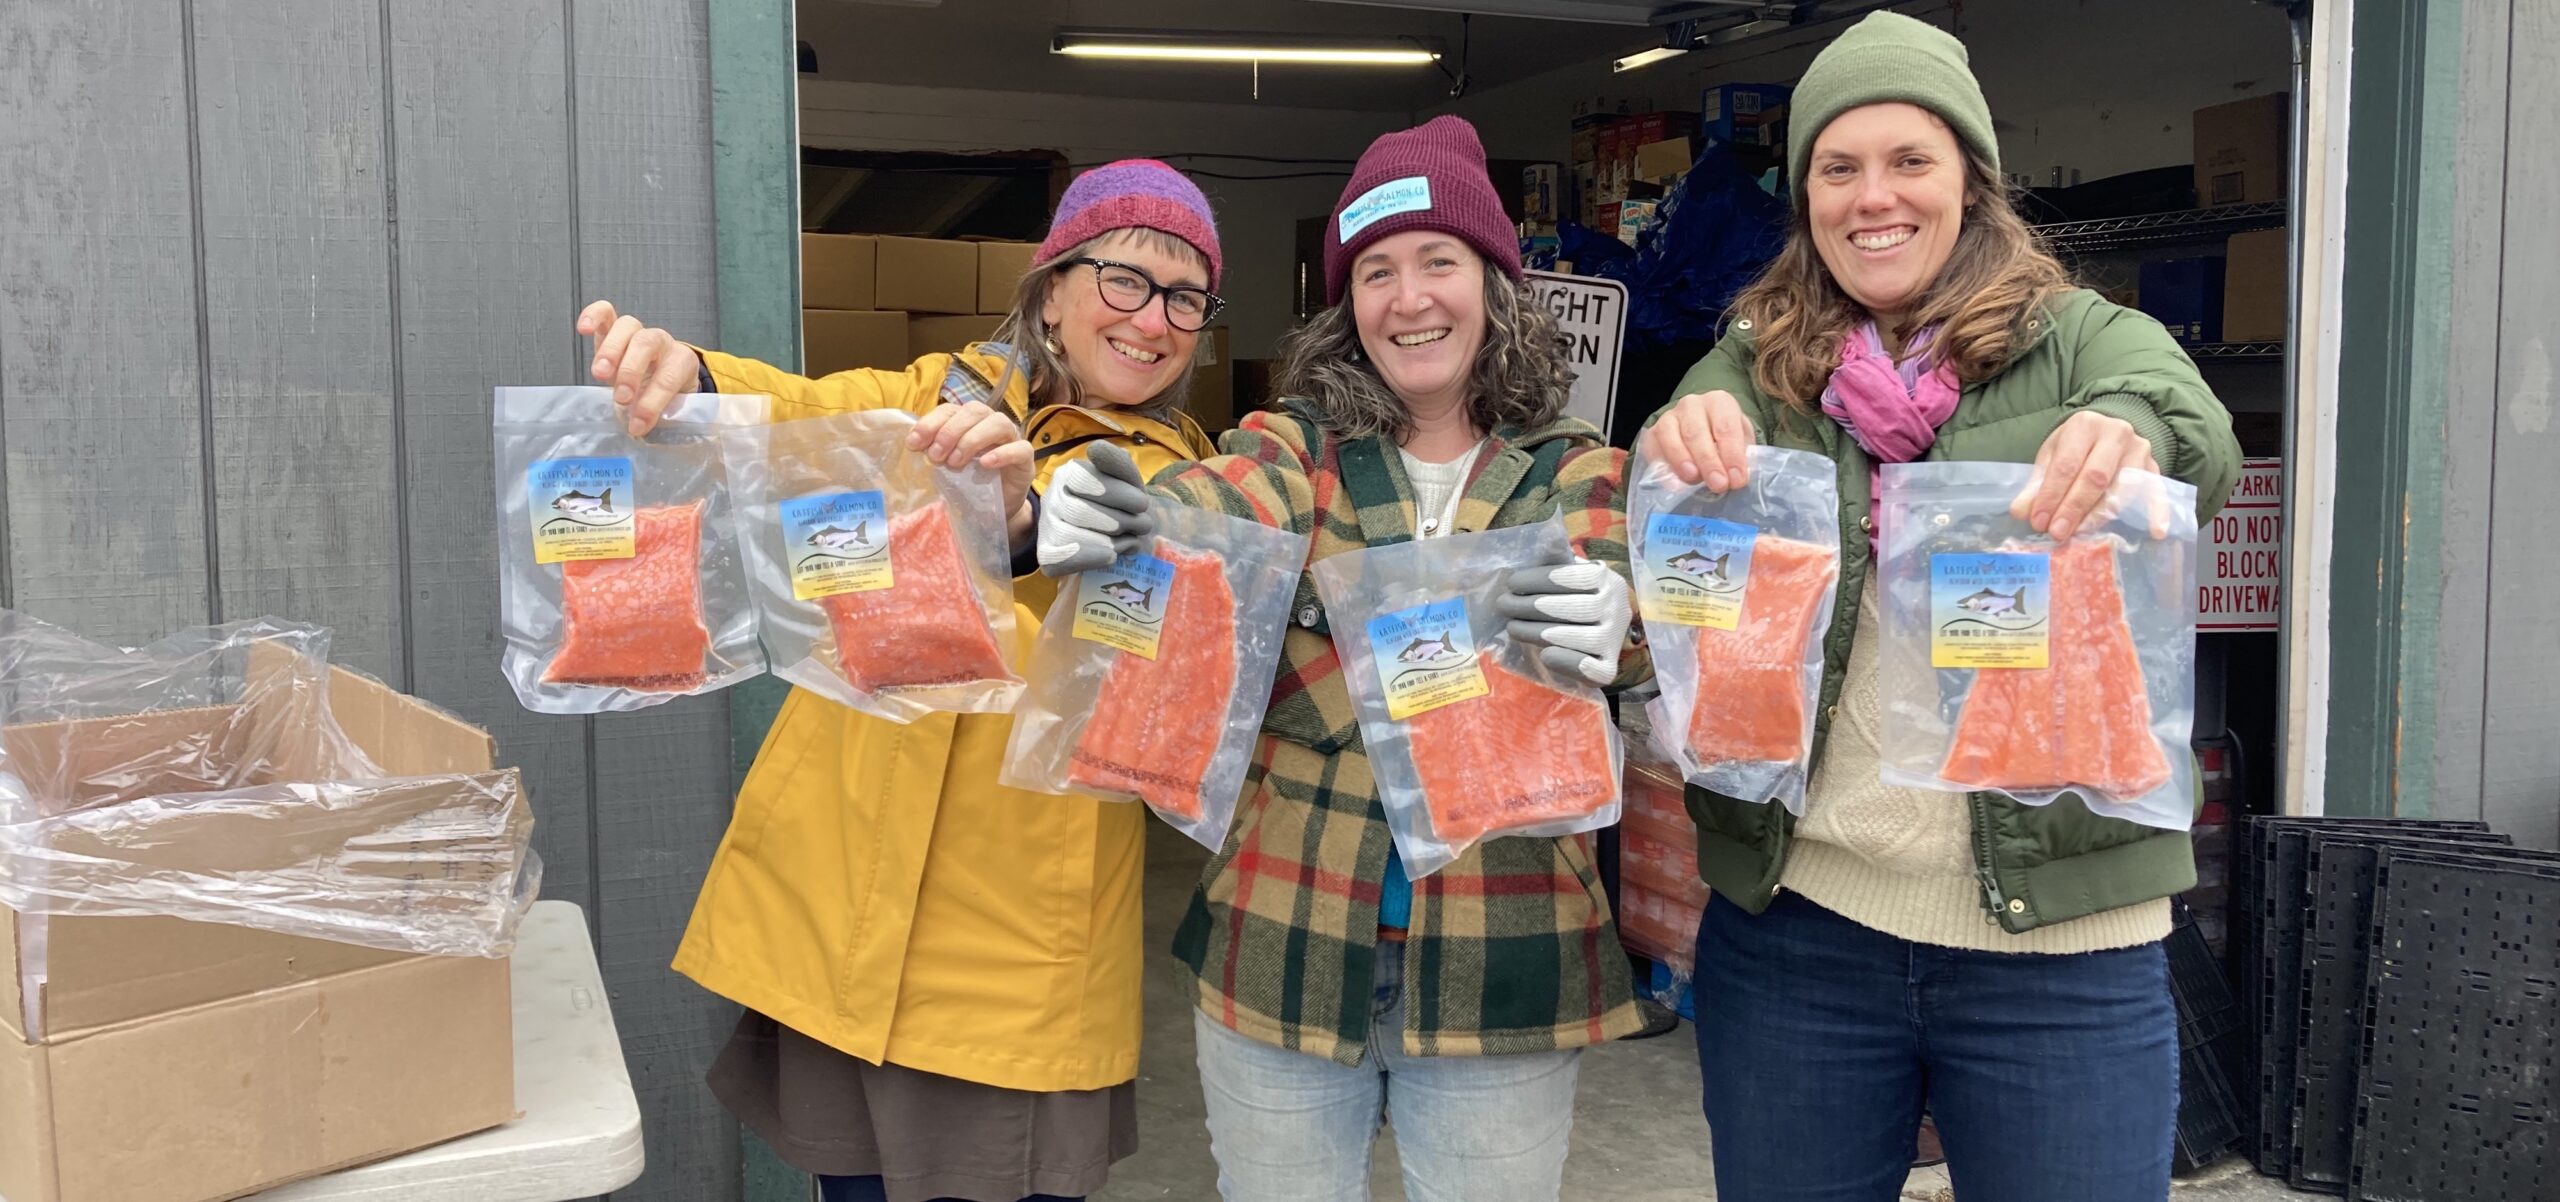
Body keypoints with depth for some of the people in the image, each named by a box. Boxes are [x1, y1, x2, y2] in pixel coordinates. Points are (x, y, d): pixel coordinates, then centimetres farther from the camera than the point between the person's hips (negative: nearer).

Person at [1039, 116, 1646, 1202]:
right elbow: (1200, 514, -18)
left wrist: (1615, 624, -40)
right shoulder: (1295, 450, 2)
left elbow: (1613, 586, -16)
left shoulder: (1575, 475, 2)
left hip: (1501, 964, 0)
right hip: (1285, 951, 1)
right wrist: (1097, 525, -41)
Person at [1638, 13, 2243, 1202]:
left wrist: (2122, 436, -40)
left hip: (2057, 934, -1)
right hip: (1793, 923, 2)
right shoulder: (1758, 362, 8)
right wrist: (1686, 438, -34)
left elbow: (2199, 435, -16)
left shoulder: (2083, 341, 2)